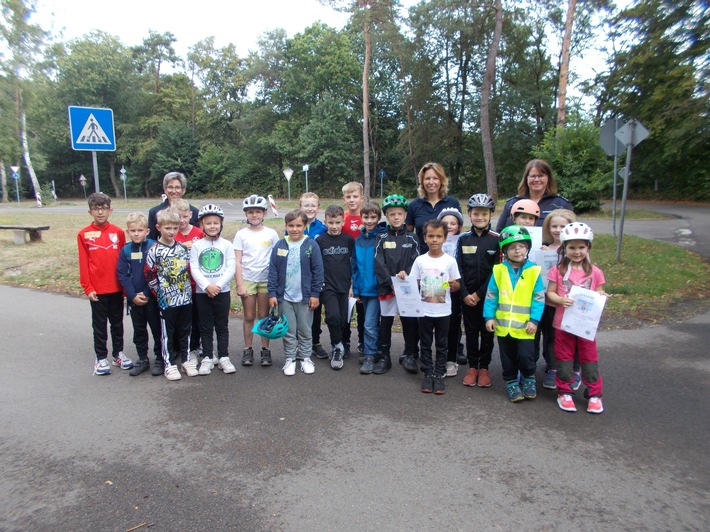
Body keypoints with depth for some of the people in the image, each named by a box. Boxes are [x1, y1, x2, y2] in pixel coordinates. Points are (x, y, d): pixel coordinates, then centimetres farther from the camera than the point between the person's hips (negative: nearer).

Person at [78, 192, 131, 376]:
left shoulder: (118, 232, 0)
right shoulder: (84, 234, -3)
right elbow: (83, 263, -3)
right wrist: (87, 288, -7)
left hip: (117, 287, 2)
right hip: (97, 289, -2)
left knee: (117, 322, 14)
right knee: (99, 325, 9)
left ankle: (118, 353, 27)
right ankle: (101, 358, 19)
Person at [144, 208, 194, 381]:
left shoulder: (183, 248, 6)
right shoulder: (154, 251, -7)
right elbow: (149, 274, -6)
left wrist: (190, 289, 7)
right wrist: (159, 293, -6)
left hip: (186, 298, 4)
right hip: (167, 300, -4)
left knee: (185, 331, 13)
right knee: (167, 333, 6)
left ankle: (186, 359, 26)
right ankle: (170, 364, 16)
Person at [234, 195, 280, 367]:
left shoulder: (271, 234, 1)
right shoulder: (241, 234, 1)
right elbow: (237, 261, -1)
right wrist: (239, 284, -7)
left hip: (266, 280, 0)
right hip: (247, 280, 0)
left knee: (264, 316, 6)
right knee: (249, 317, 7)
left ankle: (265, 350, 15)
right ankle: (248, 350, 17)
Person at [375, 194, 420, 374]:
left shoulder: (412, 238, 5)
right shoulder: (382, 238, 4)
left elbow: (416, 261, -2)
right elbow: (379, 263, -5)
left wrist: (407, 273, -21)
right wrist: (390, 282, -15)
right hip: (386, 286, 0)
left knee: (409, 320, 5)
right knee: (385, 321, 7)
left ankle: (409, 355, 21)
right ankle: (385, 357, 19)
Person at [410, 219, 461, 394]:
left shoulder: (450, 261, -4)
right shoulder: (420, 260, -1)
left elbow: (456, 287, 2)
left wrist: (454, 284, -20)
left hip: (443, 311, -1)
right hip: (424, 311, 1)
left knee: (442, 345, 9)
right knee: (425, 345, 11)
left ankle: (439, 376, 20)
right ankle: (428, 374, 22)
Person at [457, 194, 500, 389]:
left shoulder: (496, 239, -3)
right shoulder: (463, 239, 3)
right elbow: (458, 269, 1)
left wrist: (479, 294, -11)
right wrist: (464, 294, -8)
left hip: (488, 296, -1)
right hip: (467, 296, 2)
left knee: (487, 332, 8)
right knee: (471, 332, 9)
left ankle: (484, 367, 21)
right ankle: (472, 367, 21)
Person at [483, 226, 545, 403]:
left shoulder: (533, 271, -4)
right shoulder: (499, 270, -1)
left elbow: (539, 298, -4)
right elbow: (491, 295, 2)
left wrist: (534, 320, -9)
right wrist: (489, 317, -3)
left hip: (524, 326, -2)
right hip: (503, 325, 2)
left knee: (525, 357, -1)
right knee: (508, 359, 13)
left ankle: (529, 379, 28)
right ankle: (511, 382, 33)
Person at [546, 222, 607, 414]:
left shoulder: (595, 272, 1)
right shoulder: (558, 270, -4)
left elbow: (599, 295, 8)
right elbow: (550, 293, -3)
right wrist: (561, 300, -22)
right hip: (563, 323, 0)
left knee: (589, 359, 9)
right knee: (564, 359, 11)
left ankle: (594, 394, 22)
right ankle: (565, 393, 24)